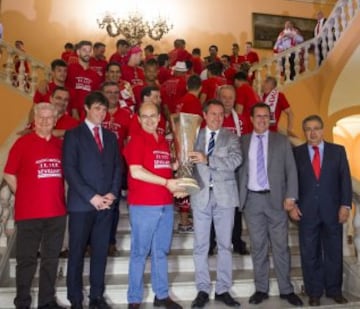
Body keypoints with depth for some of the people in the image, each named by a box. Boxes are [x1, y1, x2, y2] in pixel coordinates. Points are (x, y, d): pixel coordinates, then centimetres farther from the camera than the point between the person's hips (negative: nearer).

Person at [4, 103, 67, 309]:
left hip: (57, 211, 4)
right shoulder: (23, 143, -3)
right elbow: (9, 174, 0)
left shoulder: (60, 145, 7)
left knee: (51, 258, 13)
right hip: (29, 212, -4)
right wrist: (25, 195, 1)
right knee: (27, 259, 6)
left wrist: (57, 195, 9)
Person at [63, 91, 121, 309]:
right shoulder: (73, 134, 2)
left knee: (101, 252, 9)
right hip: (81, 203, -4)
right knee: (77, 253, 4)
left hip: (106, 203, 4)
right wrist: (91, 196, -14)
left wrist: (113, 193, -4)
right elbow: (69, 169, -8)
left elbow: (118, 168, 12)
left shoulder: (111, 137, 16)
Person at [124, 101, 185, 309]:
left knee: (161, 251, 14)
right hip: (143, 205, -7)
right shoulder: (137, 140, -7)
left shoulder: (164, 142, 15)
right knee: (140, 252, 3)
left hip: (166, 204, 7)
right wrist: (167, 182, -18)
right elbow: (136, 172, -17)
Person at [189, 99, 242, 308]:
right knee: (201, 245, 5)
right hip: (201, 195, 0)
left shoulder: (231, 137, 6)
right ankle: (203, 290, 17)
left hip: (224, 195, 0)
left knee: (225, 245, 7)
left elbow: (236, 160, -12)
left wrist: (207, 159, -20)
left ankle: (223, 290, 19)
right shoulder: (195, 136, 8)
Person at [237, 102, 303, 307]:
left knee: (281, 246, 6)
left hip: (276, 198, 0)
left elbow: (291, 170, 2)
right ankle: (261, 289, 20)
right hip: (252, 199, 1)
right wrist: (239, 196, -4)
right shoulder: (242, 142, 7)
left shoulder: (282, 141, 6)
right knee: (258, 246, 8)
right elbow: (238, 169, 5)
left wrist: (290, 196, -7)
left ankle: (286, 290, 19)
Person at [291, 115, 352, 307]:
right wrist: (292, 205, -5)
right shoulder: (296, 153, 5)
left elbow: (345, 179, 3)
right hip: (306, 211, -1)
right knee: (310, 254, 6)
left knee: (334, 252, 10)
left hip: (332, 210, 1)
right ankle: (314, 292, 20)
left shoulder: (338, 151, 7)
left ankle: (334, 290, 26)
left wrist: (345, 205, -5)